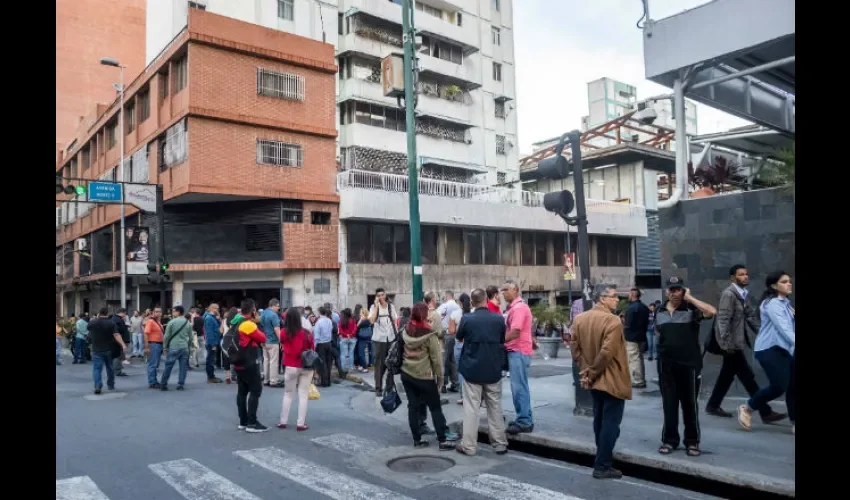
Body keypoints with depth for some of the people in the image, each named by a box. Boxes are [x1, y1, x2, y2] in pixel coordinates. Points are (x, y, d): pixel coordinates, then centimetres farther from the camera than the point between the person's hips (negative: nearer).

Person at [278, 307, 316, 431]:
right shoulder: (307, 334, -9)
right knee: (303, 395, 5)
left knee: (288, 394, 15)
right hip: (306, 367, -1)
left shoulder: (284, 334, -9)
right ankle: (301, 423, 4)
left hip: (291, 367, 1)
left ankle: (283, 421, 19)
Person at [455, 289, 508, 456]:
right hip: (493, 369, 2)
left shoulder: (467, 319, -13)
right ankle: (500, 444, 18)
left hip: (471, 369, -2)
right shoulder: (499, 318, -7)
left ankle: (468, 446, 7)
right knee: (495, 407, 12)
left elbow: (458, 339, 6)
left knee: (471, 408, 4)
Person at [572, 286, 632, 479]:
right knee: (611, 422, 0)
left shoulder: (579, 318, 3)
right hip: (612, 380, -8)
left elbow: (575, 347, 3)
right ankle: (603, 466, 4)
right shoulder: (613, 321, -19)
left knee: (599, 419, 19)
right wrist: (592, 373, -14)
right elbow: (607, 353, -25)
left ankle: (602, 459, 30)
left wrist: (585, 370, 3)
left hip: (594, 380, 8)